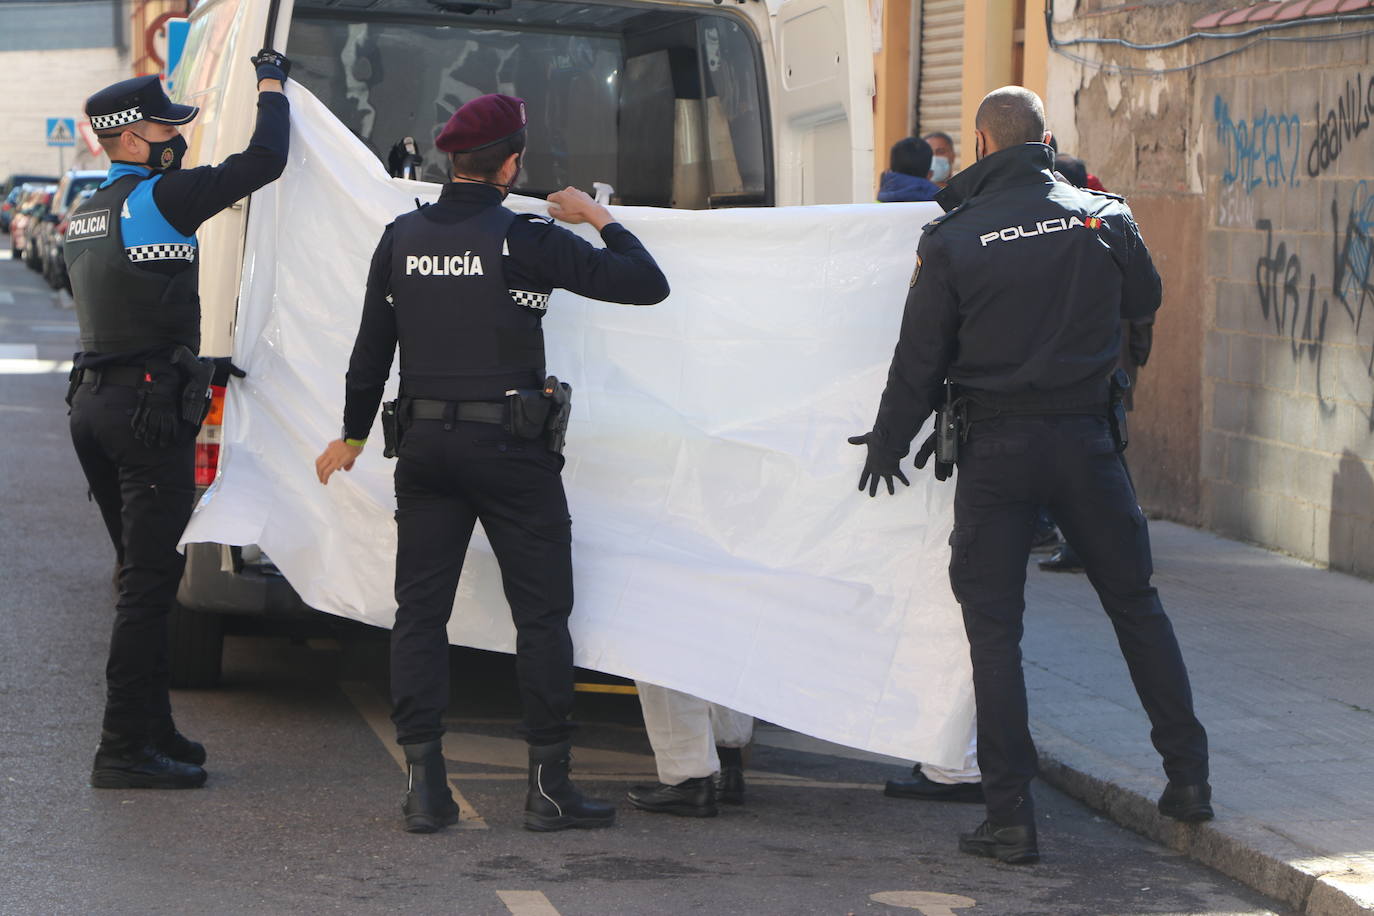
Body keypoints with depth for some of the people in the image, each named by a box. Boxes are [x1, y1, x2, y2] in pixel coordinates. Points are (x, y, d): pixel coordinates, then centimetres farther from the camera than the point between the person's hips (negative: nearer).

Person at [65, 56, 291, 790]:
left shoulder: (86, 216, 17)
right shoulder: (160, 199, -11)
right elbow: (264, 160, -11)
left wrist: (196, 368, 30)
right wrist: (272, 83, 6)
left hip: (94, 401, 9)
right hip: (147, 409, -9)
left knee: (143, 576, 17)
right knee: (150, 580, -7)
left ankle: (150, 729, 23)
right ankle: (124, 749, -8)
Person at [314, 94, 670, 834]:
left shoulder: (401, 239, 4)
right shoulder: (527, 241, -10)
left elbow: (372, 347, 11)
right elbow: (647, 284, -9)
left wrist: (353, 434, 23)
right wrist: (600, 219, 7)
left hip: (426, 443, 4)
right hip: (510, 447, -4)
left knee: (419, 611, 9)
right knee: (541, 613, 4)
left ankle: (424, 785, 6)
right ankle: (549, 784, 4)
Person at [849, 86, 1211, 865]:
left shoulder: (953, 239, -8)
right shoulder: (1104, 217, -2)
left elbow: (920, 359, -3)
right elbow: (1145, 299, 15)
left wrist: (888, 443, 11)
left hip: (996, 447, -2)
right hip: (1086, 437, 2)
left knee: (994, 624, 4)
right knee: (1135, 602, 16)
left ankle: (1012, 815, 1)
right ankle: (1189, 777, 17)